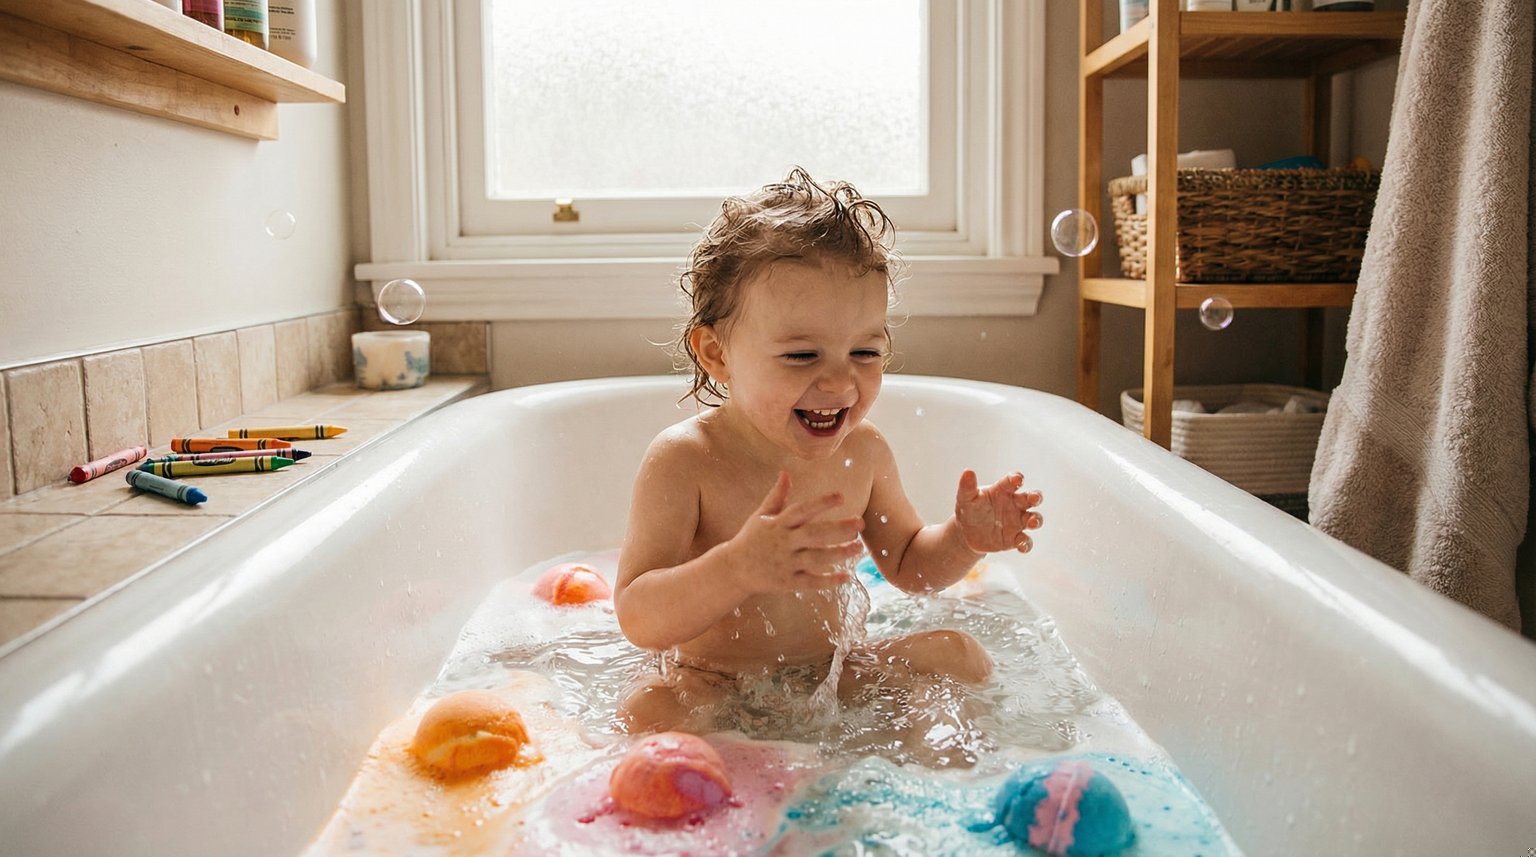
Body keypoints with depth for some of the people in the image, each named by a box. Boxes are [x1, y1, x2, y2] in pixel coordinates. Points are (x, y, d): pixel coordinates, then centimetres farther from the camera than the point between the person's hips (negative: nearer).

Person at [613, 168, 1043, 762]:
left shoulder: (862, 452, -4)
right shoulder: (682, 462, -22)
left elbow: (908, 565, 13)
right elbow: (638, 620, -29)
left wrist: (965, 538, -10)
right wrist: (739, 567, -47)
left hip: (836, 673, 5)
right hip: (716, 686, -5)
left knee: (957, 655, -5)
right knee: (651, 712, -32)